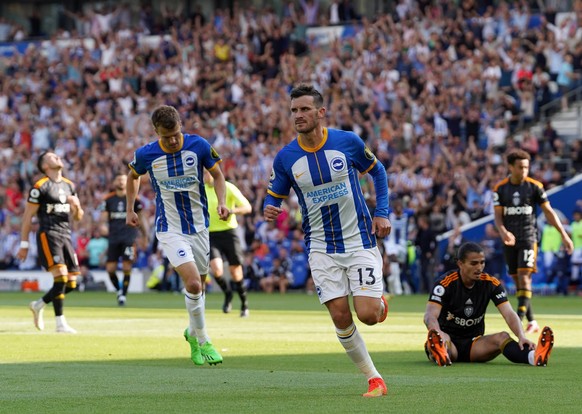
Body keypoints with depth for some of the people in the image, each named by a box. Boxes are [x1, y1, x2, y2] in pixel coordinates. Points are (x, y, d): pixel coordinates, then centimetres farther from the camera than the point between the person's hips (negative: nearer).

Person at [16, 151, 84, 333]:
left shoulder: (69, 185, 16)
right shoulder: (40, 187, -4)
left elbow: (78, 217, 19)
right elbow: (27, 216, -2)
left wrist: (76, 207, -4)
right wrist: (24, 244, -3)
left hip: (66, 235, 7)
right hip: (48, 235, -7)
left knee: (71, 283, 3)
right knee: (61, 277, -19)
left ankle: (39, 305, 24)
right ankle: (60, 323, -15)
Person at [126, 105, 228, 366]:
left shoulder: (198, 146, -10)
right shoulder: (145, 155, -10)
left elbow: (217, 175, 5)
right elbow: (133, 176, 13)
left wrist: (222, 202, -10)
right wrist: (130, 210, 13)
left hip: (199, 226, 3)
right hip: (170, 229, -3)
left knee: (198, 286, 12)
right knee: (193, 284, -18)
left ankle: (193, 333, 38)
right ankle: (203, 342, -3)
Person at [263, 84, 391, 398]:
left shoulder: (348, 142, -9)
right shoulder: (285, 158, -6)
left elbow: (377, 171, 7)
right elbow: (274, 196, 6)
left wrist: (382, 213, -1)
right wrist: (269, 210, -19)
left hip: (359, 240, -2)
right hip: (322, 248, 2)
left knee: (367, 314, -11)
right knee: (340, 318, -7)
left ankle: (380, 300, 27)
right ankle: (373, 379, 9)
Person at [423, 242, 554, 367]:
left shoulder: (491, 283, -2)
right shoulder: (445, 282, -13)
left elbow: (509, 314, -11)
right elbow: (430, 315, -25)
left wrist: (522, 336, -33)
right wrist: (438, 334, -50)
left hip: (473, 344, 3)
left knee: (502, 337, -27)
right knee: (441, 339, -38)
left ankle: (533, 357, -57)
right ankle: (440, 355, -75)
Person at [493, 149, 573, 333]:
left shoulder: (534, 186, -2)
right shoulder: (500, 189, 1)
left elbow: (548, 211, 3)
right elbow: (498, 216, -3)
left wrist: (564, 235, -1)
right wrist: (503, 232, -24)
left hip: (528, 237, -3)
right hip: (510, 240, 3)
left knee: (524, 277, -15)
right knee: (517, 281, 4)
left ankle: (519, 321, -22)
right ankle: (532, 322, 13)